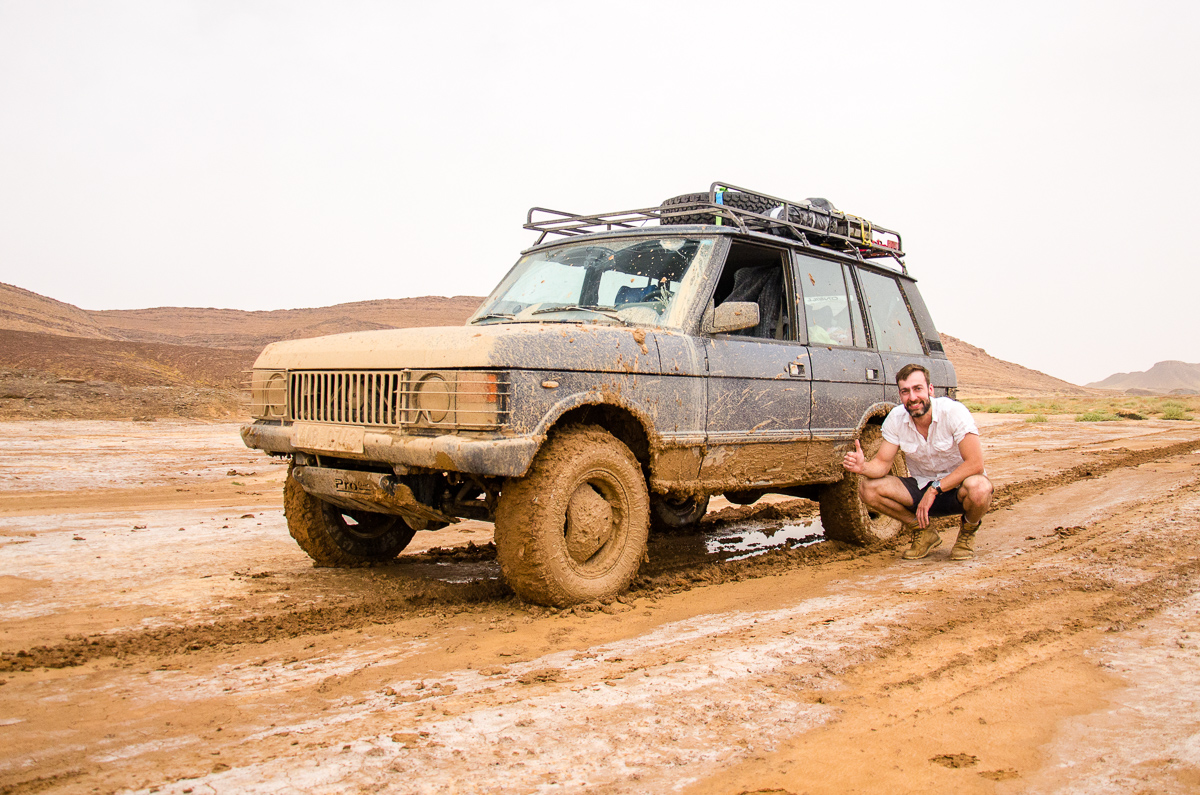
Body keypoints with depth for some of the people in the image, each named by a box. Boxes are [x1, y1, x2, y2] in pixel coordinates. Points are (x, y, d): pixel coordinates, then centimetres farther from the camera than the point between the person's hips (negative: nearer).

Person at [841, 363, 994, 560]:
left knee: (979, 488, -39)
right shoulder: (896, 418, -10)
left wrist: (935, 489, -30)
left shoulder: (953, 411, -22)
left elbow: (975, 464, -27)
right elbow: (882, 463, -8)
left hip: (956, 486, -3)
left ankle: (967, 532, -2)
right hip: (922, 486, 3)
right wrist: (863, 467, -31)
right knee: (868, 487, -19)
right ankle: (924, 533, 3)